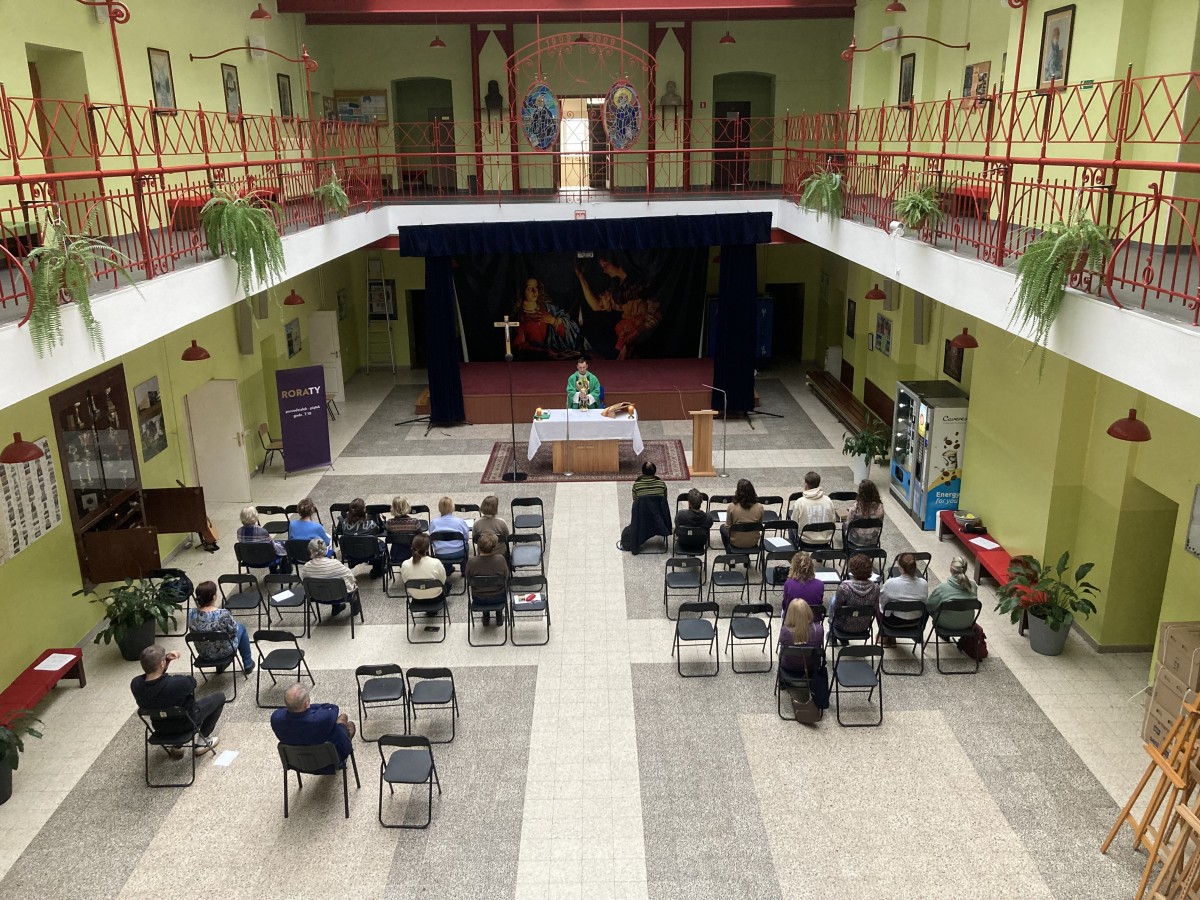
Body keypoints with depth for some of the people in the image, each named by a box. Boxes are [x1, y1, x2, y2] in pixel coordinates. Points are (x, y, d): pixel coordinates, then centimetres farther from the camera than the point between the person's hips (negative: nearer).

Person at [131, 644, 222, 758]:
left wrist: (167, 659, -14)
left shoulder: (135, 684, -25)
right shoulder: (176, 683, -39)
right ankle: (203, 741, 20)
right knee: (219, 697, 17)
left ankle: (176, 746, 28)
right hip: (185, 722, -5)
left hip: (160, 726, 5)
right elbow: (192, 682, -13)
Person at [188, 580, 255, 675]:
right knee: (241, 628, 24)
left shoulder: (191, 614, -20)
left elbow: (194, 632, -2)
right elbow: (233, 631, -16)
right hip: (223, 652, -4)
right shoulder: (223, 614, -32)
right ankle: (248, 665, 37)